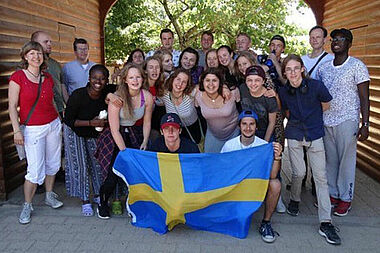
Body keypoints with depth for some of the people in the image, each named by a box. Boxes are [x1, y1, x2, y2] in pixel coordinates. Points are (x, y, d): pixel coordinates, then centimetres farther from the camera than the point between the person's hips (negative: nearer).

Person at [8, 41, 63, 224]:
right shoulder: (18, 77, -8)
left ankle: (49, 196, 32)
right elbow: (12, 106, -8)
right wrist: (17, 130, -14)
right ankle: (27, 206, 13)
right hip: (32, 128, -5)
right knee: (35, 170, -5)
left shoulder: (47, 78, 6)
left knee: (52, 163, 14)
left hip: (53, 124, 5)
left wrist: (60, 121, 14)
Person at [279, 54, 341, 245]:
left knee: (321, 177, -3)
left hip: (315, 135, -1)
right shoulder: (284, 92, -4)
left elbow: (326, 105, 6)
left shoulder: (316, 86, -12)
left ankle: (325, 223, 0)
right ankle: (294, 199, 32)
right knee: (298, 173, 0)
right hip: (294, 135, 2)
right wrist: (297, 122, 10)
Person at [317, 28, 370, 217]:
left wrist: (365, 124, -13)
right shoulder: (323, 68, 10)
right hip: (325, 121, 5)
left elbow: (364, 97, -6)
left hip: (347, 121, -4)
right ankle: (332, 194, 23)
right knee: (330, 160, 10)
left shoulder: (357, 66, -3)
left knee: (346, 160, 2)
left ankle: (345, 198, 14)